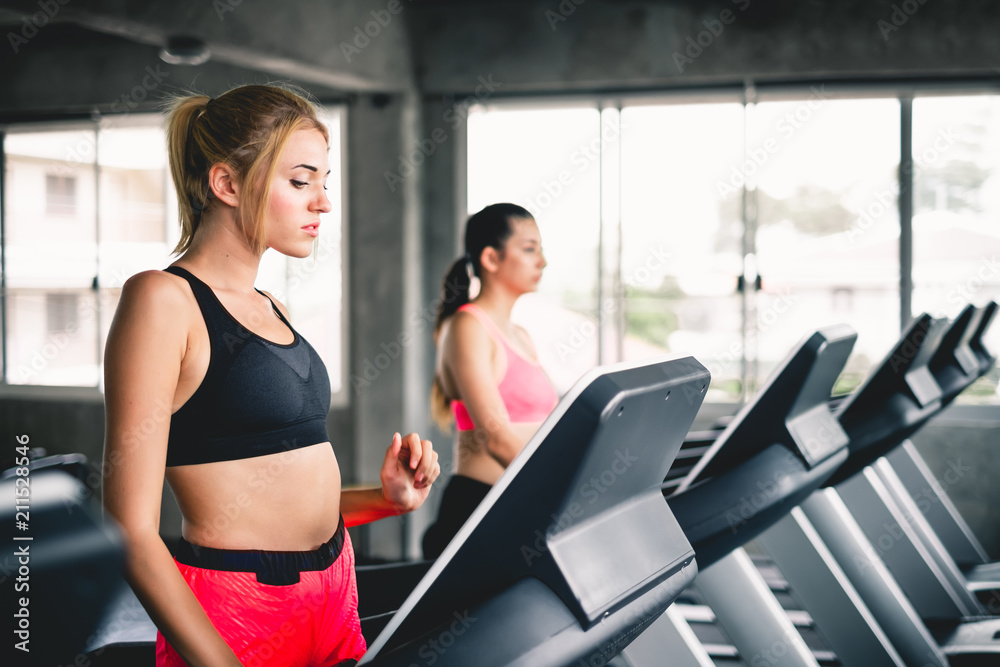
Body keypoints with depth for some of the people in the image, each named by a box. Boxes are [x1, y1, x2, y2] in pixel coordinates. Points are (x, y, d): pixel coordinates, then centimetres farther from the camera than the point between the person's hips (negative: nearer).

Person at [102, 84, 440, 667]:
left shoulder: (272, 311, 14)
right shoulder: (162, 299, -11)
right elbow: (134, 536, -16)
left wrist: (387, 499, 4)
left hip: (334, 595, 8)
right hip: (234, 615, -8)